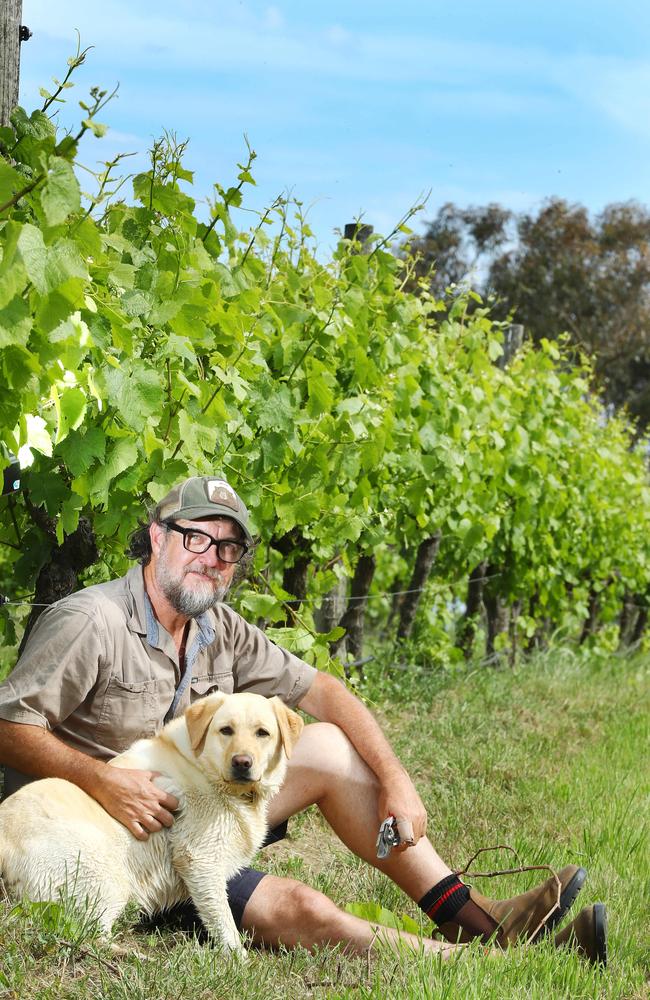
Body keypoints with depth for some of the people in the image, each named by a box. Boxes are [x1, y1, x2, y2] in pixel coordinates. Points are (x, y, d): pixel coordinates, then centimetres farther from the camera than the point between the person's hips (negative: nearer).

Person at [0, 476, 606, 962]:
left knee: (330, 747, 0)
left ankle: (470, 917, -2)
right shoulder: (91, 622, -17)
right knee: (296, 910, -26)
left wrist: (394, 779, -4)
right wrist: (100, 778, -34)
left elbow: (320, 691, 8)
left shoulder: (220, 631, 6)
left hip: (187, 809, 9)